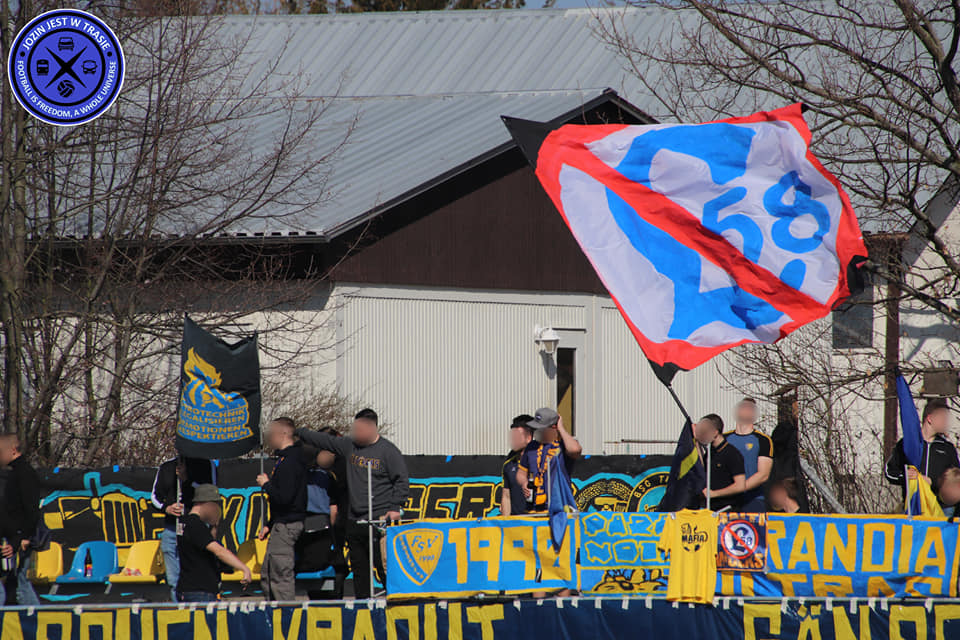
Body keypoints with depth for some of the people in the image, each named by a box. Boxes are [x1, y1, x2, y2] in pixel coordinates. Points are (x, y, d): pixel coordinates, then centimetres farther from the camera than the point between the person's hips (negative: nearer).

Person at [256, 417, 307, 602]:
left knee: (281, 574, -8)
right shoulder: (285, 459, 15)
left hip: (286, 526, -11)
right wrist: (269, 525, 19)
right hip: (282, 526, 11)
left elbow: (284, 498, -25)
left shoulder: (289, 462, -17)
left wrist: (266, 485, -9)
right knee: (267, 574, 14)